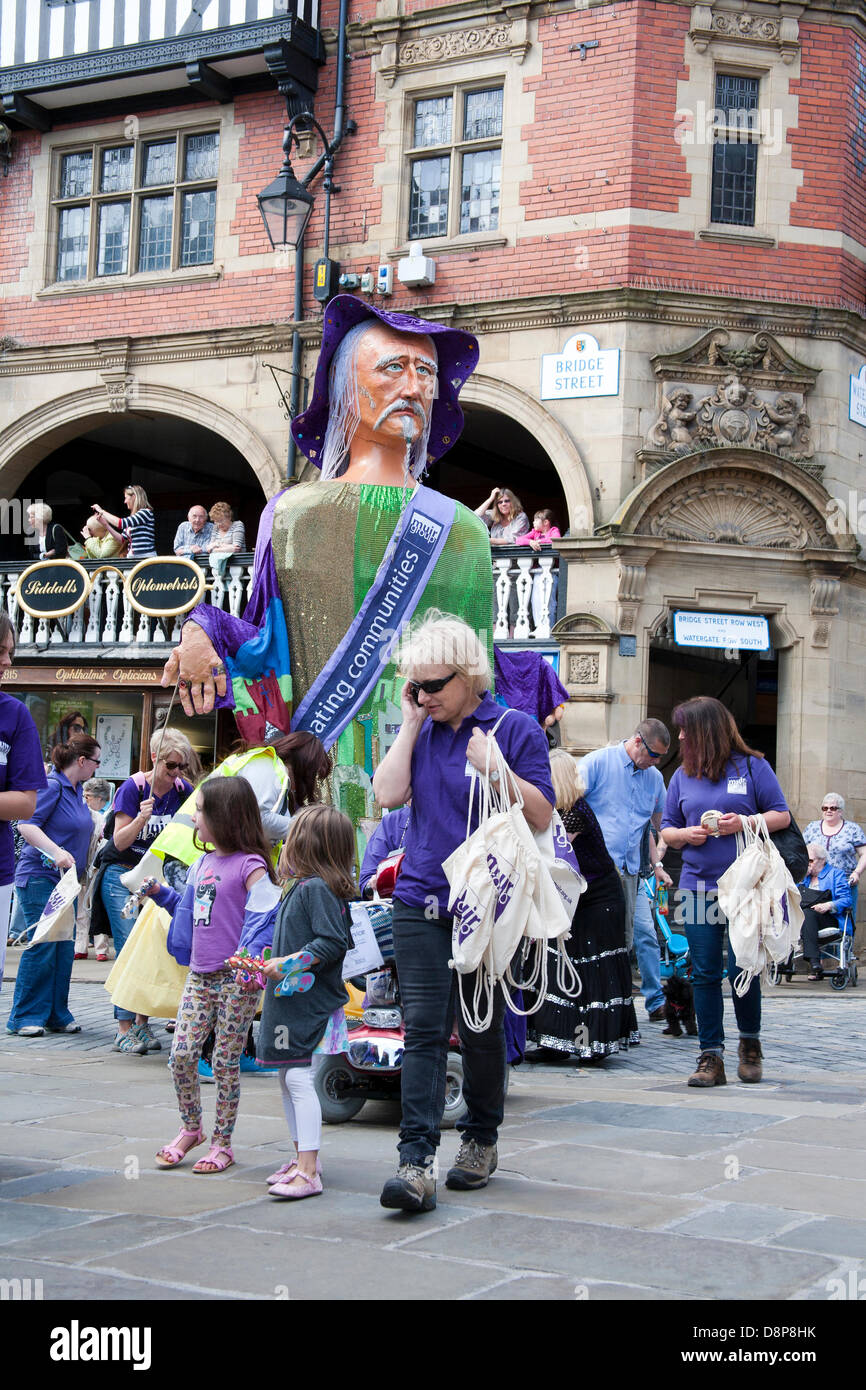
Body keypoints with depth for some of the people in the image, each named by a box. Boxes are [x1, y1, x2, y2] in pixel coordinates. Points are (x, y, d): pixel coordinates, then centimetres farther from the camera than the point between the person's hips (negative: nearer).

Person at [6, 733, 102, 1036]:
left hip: (66, 878, 9)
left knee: (64, 948, 7)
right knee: (42, 946, -10)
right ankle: (25, 1017, -1)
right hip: (40, 876, -9)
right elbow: (27, 825, -21)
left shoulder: (76, 790, 15)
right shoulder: (52, 786, -12)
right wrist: (57, 852, -31)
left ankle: (56, 1015, 13)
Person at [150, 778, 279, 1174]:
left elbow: (268, 919, -18)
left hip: (236, 979, -7)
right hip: (199, 975, 7)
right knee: (181, 1054, 3)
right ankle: (190, 1129, 22)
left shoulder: (250, 866, -12)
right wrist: (159, 892, 16)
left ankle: (222, 1142, 14)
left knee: (226, 1062, 1)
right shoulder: (203, 864, 13)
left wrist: (250, 964, -30)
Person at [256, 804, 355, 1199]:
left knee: (300, 1079, -14)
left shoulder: (317, 889, -16)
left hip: (311, 1004, -11)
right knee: (287, 1080, 16)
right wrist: (271, 964, 23)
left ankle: (308, 1173, -15)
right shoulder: (302, 888, 16)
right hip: (290, 1001, 11)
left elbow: (333, 942, -24)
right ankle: (302, 1158, 26)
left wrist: (290, 962, -23)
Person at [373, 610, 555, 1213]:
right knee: (423, 1028, -7)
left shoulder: (516, 728, -2)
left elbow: (542, 817, -6)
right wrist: (411, 724, -2)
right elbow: (388, 794, -2)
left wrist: (492, 766, -18)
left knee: (482, 1030, 9)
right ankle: (417, 1163, -11)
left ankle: (481, 1140, 29)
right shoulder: (422, 730, 11)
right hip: (421, 901, 3)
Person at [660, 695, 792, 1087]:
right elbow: (666, 830, 17)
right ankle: (711, 1056, 4)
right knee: (704, 974, 0)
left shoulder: (752, 767, 3)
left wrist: (745, 822, -13)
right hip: (698, 888, 4)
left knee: (742, 969, -3)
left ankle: (750, 1042, 21)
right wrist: (684, 835, -5)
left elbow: (782, 816, 3)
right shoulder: (682, 776, 14)